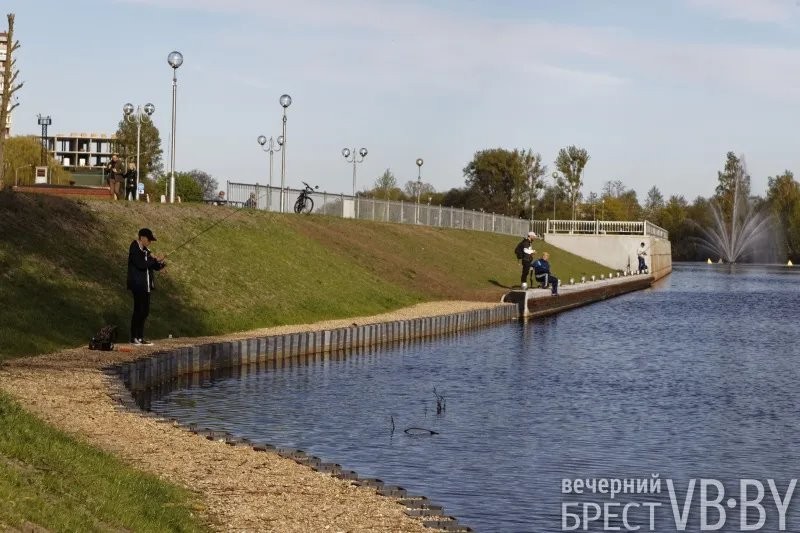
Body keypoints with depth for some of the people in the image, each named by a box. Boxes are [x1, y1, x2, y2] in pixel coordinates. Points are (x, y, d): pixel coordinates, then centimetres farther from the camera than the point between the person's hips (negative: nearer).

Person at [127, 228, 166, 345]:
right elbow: (141, 264, -23)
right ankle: (134, 338, 0)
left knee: (145, 311, 10)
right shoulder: (135, 249, -11)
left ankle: (140, 337, 15)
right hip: (138, 285, -9)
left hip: (146, 286, 9)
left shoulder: (145, 250, 16)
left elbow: (150, 266, 17)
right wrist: (153, 260, -12)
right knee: (138, 310, -6)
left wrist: (159, 264, -3)